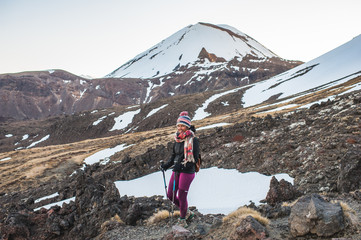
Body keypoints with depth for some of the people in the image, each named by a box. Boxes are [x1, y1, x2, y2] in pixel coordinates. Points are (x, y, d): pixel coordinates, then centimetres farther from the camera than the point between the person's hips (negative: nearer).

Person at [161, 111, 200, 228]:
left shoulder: (193, 140, -12)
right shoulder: (177, 139, 8)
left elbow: (194, 159, -15)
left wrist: (182, 166, -26)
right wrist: (167, 164, 1)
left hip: (187, 171, -7)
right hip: (177, 170, 7)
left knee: (182, 196, 0)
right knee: (170, 195, 10)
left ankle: (182, 220, 20)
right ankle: (187, 212, 31)